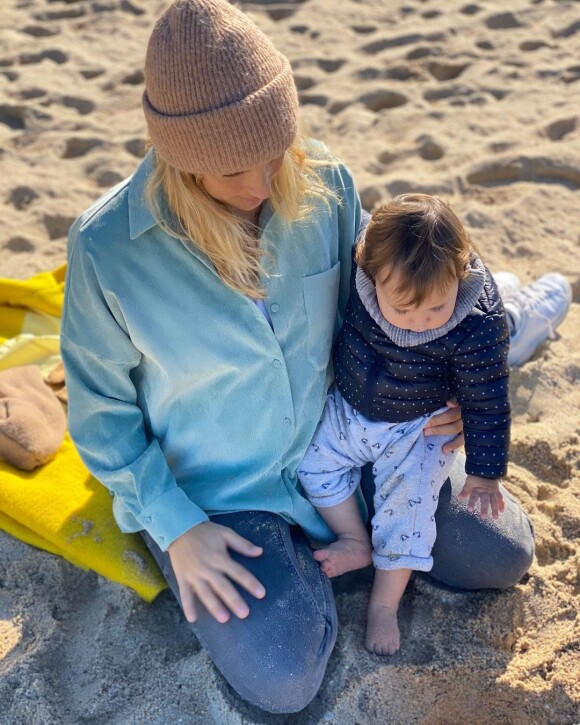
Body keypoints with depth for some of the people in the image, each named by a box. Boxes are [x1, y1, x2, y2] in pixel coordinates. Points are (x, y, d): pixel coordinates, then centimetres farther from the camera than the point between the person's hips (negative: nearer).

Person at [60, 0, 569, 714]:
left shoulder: (325, 185, -15)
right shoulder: (105, 249, -23)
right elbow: (102, 408, -10)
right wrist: (177, 528, -14)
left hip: (339, 441, 4)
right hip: (211, 490, -3)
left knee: (505, 553, 8)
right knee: (283, 679, -19)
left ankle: (321, 526, 22)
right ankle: (292, 559, 12)